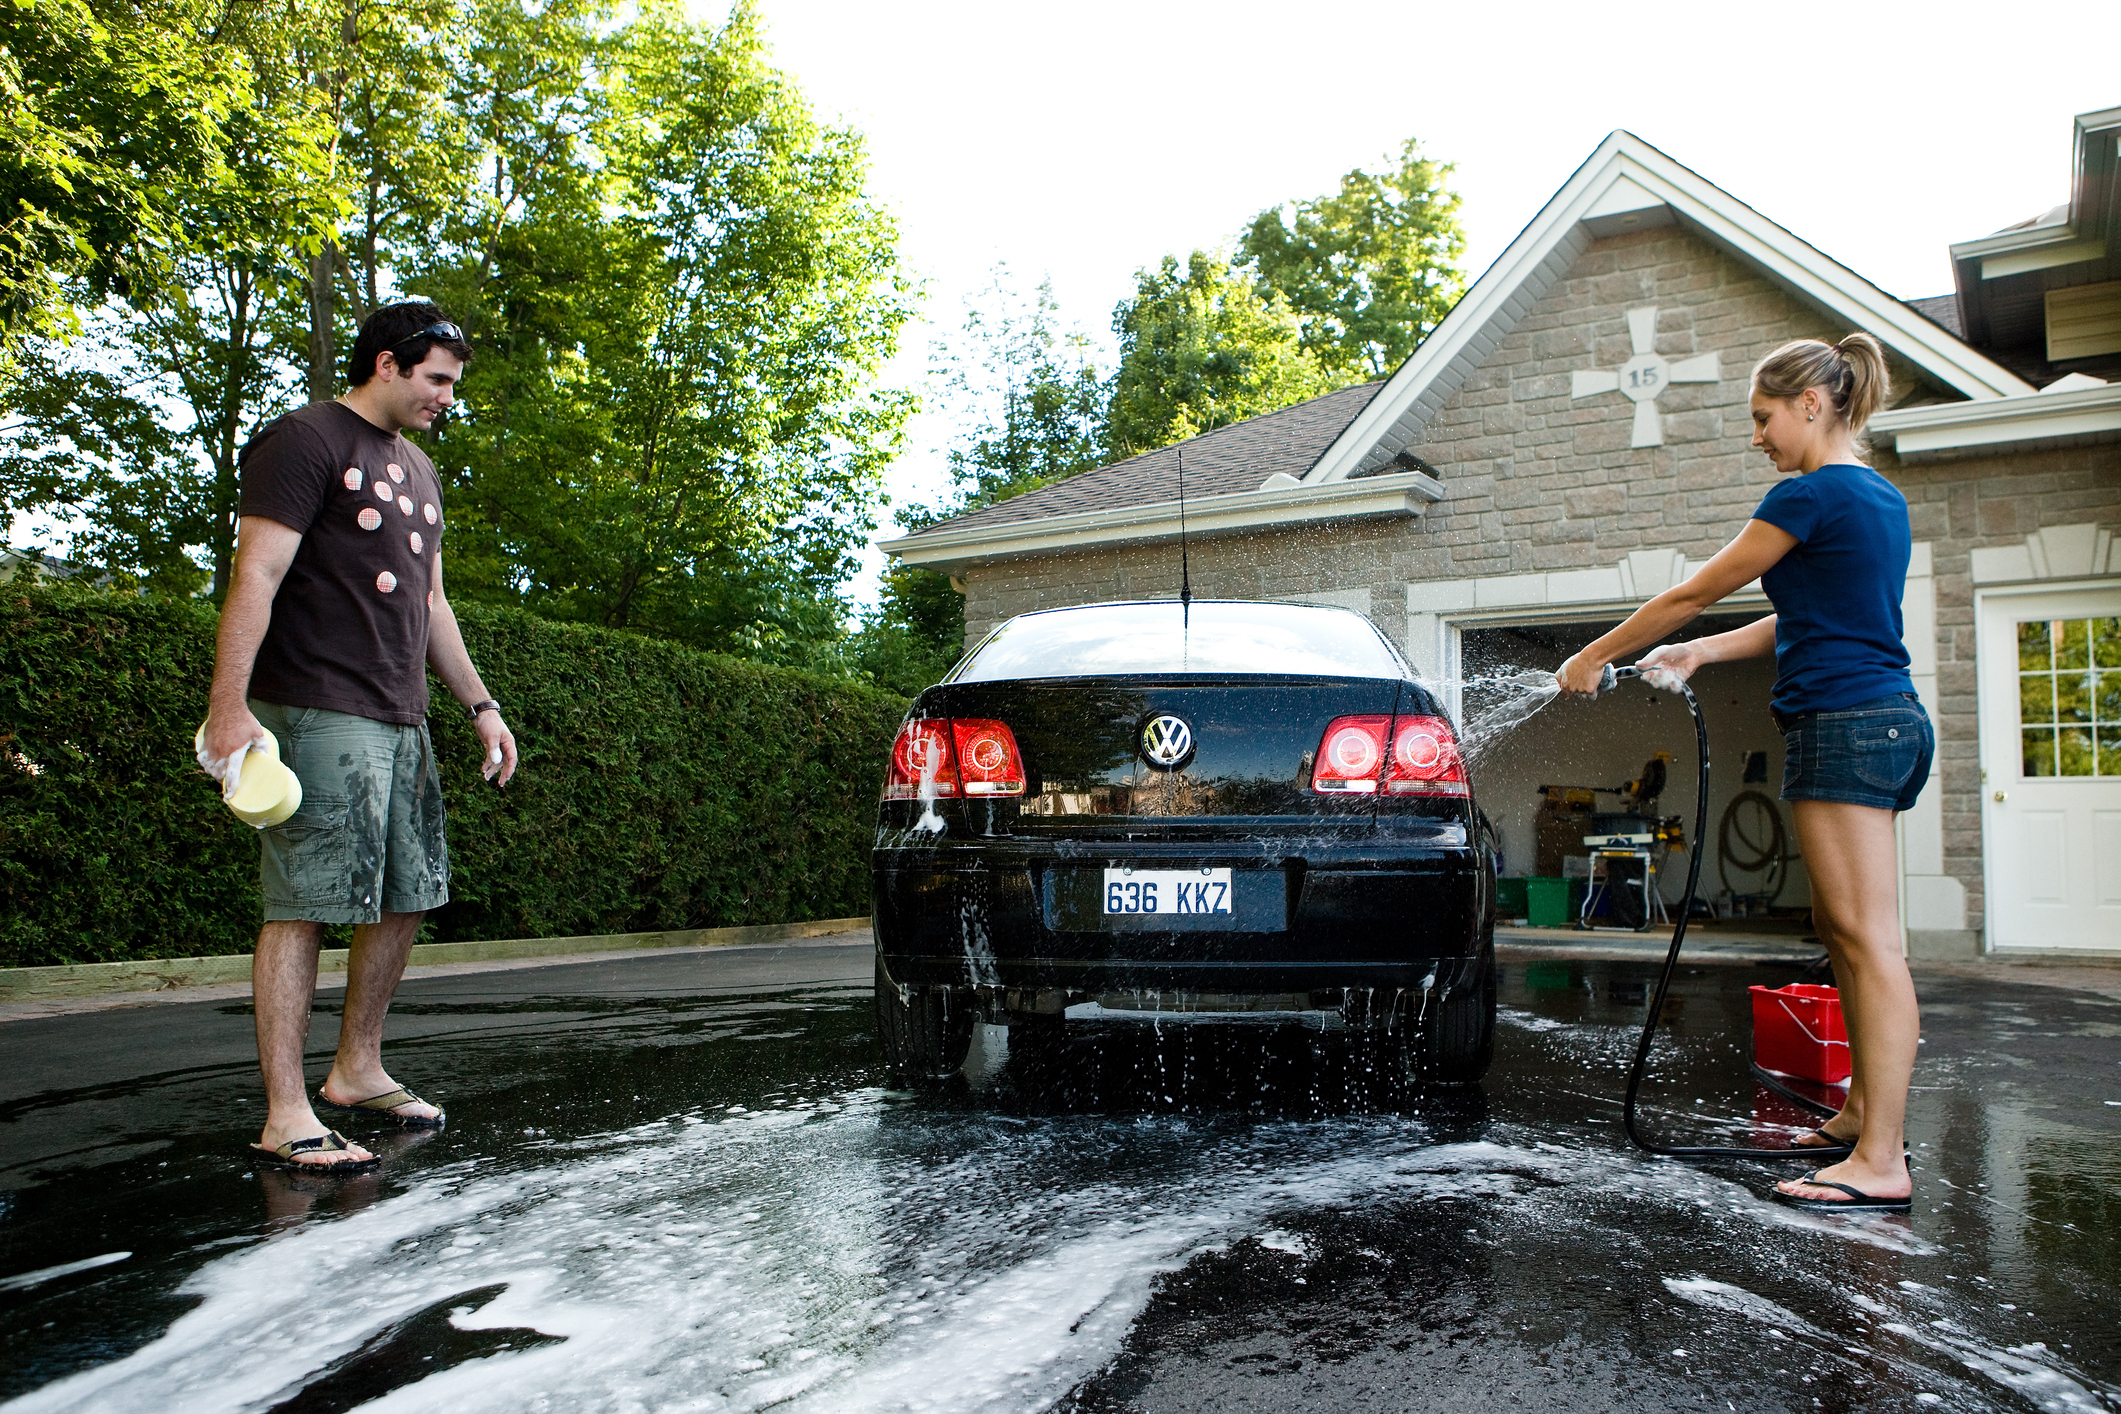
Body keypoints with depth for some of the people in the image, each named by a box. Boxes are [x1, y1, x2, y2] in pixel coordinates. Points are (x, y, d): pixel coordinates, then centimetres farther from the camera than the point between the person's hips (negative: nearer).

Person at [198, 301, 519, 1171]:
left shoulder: (418, 470, 23)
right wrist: (230, 704, -20)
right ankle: (286, 1116, -4)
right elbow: (255, 578, -13)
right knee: (303, 907, -8)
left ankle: (357, 1072, 24)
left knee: (404, 899, 10)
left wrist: (480, 704, 22)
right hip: (318, 715, -9)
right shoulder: (305, 441, -4)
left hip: (401, 721, 9)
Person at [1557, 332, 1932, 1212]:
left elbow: (1696, 592, -7)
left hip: (1844, 726, -10)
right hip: (1883, 720, 10)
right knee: (1841, 929, 14)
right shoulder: (1880, 499, 18)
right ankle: (1863, 1116, 23)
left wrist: (1595, 657, 2)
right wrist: (1701, 653, 18)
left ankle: (1881, 1163, -8)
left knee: (1869, 939, -10)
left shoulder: (1813, 494, -12)